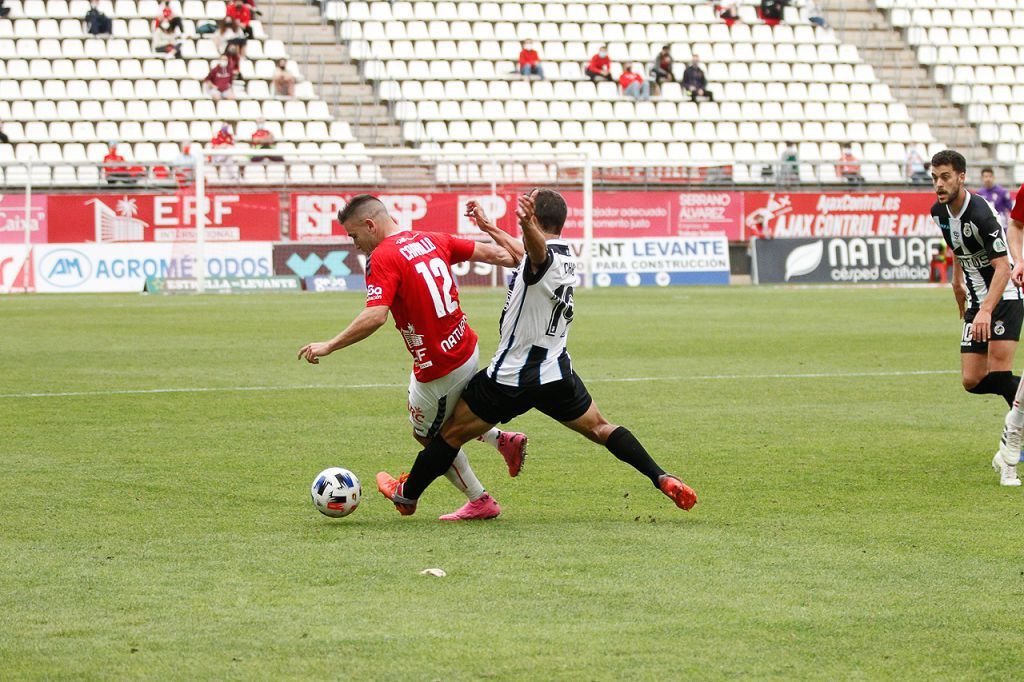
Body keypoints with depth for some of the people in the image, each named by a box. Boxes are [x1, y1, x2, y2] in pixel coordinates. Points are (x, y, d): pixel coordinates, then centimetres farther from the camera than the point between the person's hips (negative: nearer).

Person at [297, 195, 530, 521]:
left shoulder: (382, 258, -19)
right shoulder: (431, 240, 3)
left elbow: (375, 316, -30)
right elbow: (488, 252, 9)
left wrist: (329, 346, -22)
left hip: (438, 369, -8)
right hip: (467, 349, 8)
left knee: (429, 436, 17)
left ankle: (480, 502, 26)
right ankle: (501, 439, 22)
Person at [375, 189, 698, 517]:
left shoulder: (544, 258, -20)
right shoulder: (566, 256, 8)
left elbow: (536, 248, -48)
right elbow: (521, 251, 30)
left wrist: (527, 225, -70)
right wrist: (489, 227, 42)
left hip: (511, 377, -7)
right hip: (557, 373, 7)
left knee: (452, 432, 7)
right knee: (600, 429, 16)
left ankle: (406, 494, 19)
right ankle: (662, 479, 0)